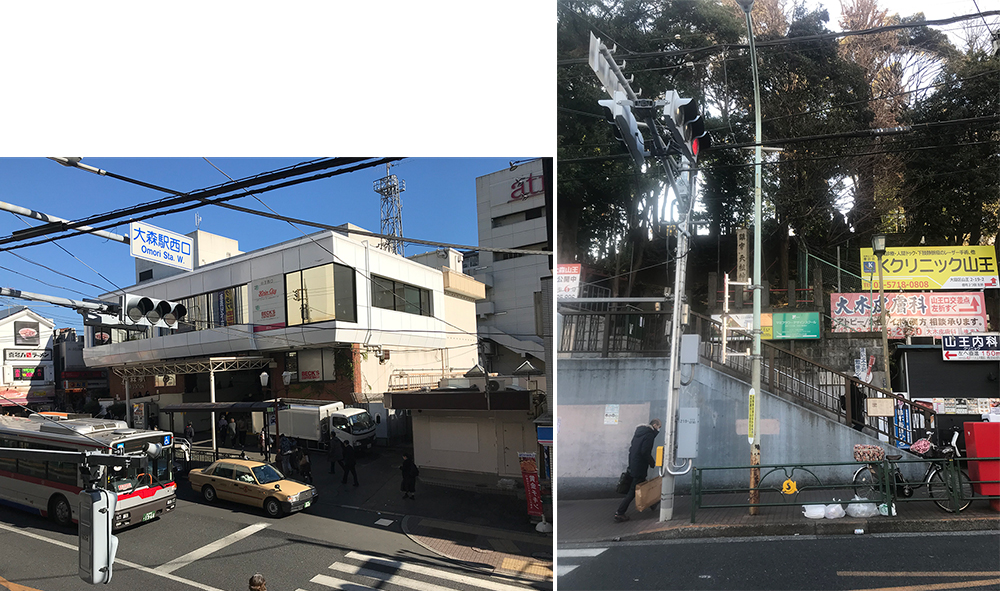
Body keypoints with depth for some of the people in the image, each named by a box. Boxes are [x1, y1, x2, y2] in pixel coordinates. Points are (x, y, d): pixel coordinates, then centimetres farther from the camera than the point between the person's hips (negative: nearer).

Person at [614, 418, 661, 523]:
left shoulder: (639, 431, 14)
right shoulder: (649, 435, -13)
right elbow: (645, 452, -22)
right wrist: (652, 463, -8)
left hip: (632, 465, 9)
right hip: (640, 467, -9)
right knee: (633, 490, -5)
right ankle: (619, 513, -6)